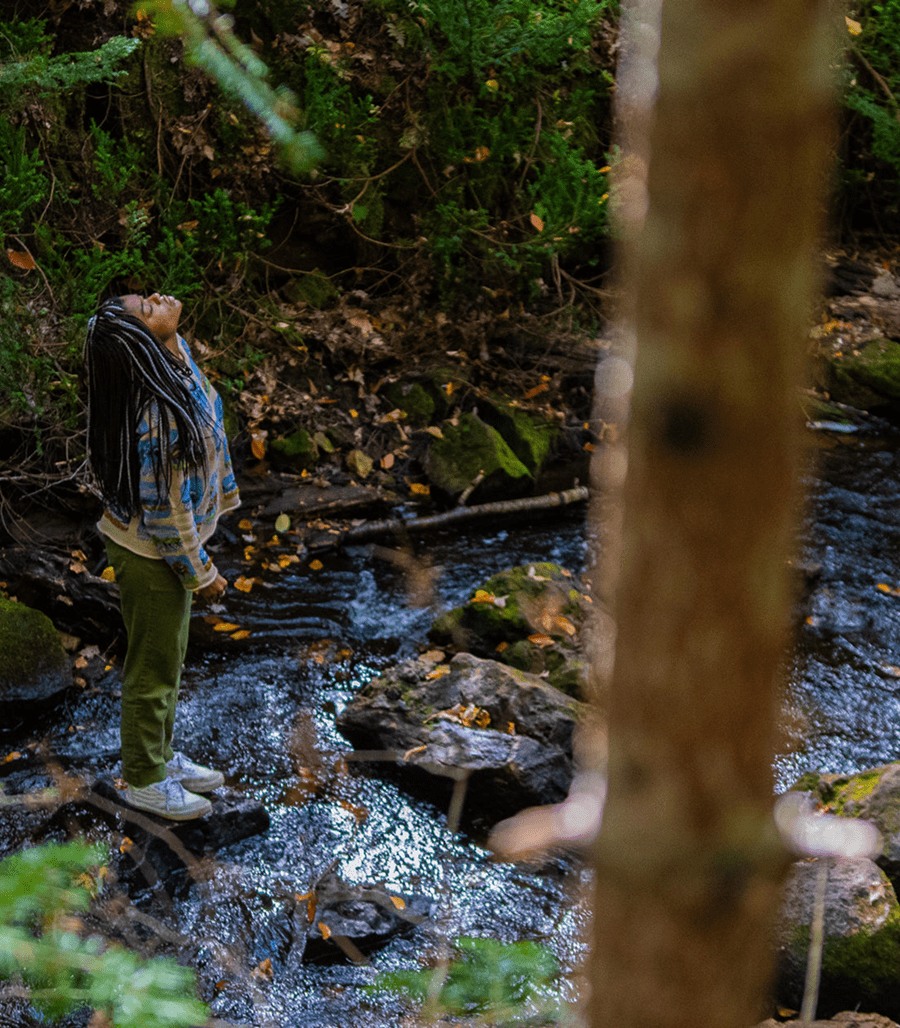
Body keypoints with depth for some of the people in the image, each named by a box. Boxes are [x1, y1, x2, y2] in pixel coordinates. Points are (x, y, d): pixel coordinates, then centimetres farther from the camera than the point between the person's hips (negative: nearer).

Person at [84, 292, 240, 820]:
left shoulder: (177, 355, -6)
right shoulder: (160, 415, -34)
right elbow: (164, 509, -27)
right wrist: (201, 573, -15)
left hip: (170, 542, 9)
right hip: (151, 555, -9)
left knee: (169, 656, 24)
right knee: (154, 666, 9)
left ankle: (161, 755, 43)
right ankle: (144, 780, 29)